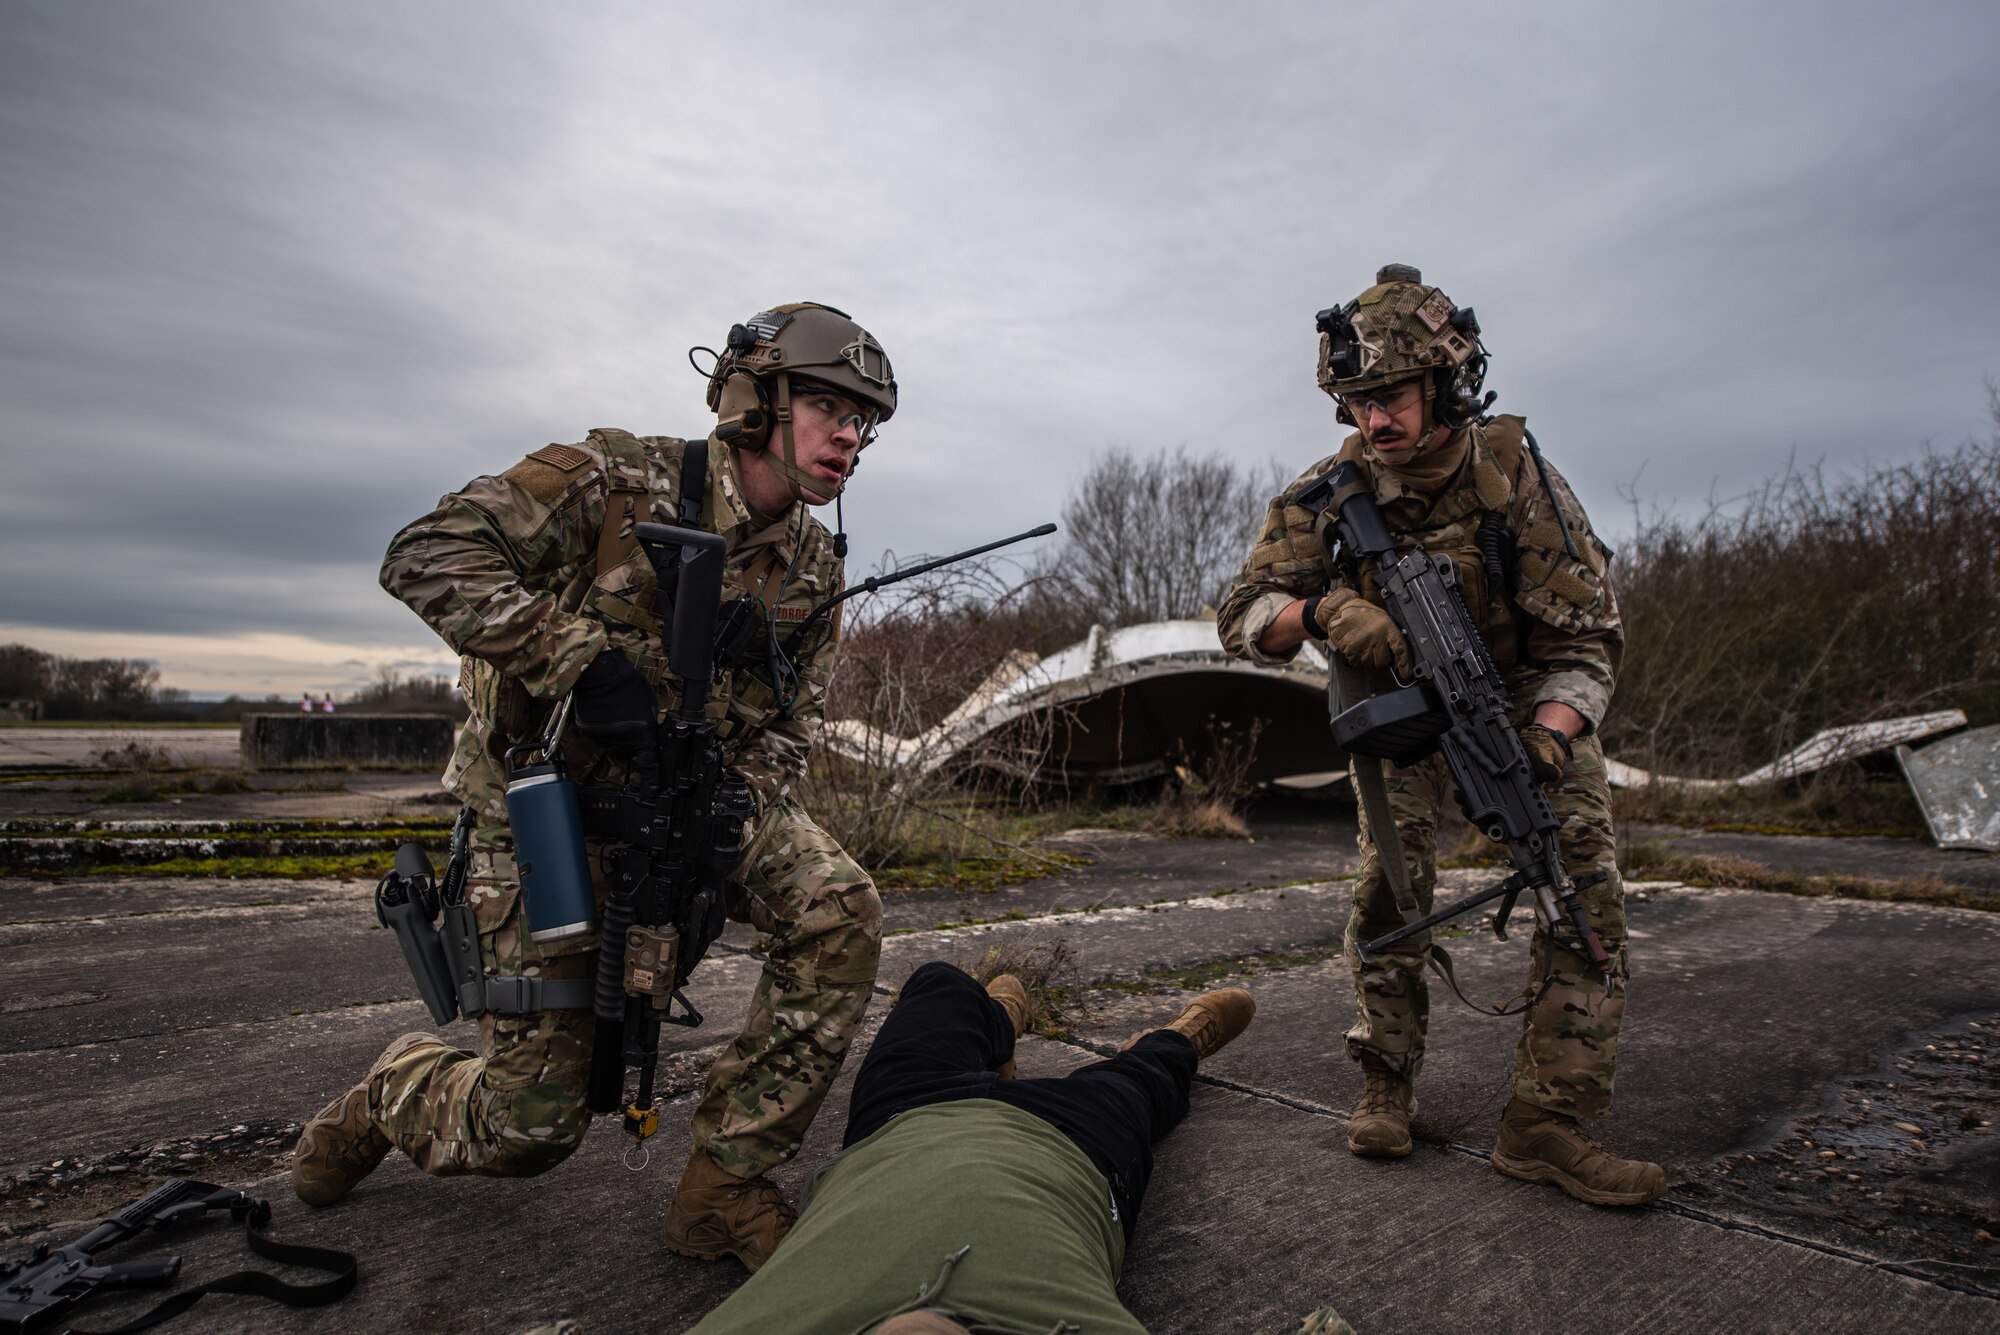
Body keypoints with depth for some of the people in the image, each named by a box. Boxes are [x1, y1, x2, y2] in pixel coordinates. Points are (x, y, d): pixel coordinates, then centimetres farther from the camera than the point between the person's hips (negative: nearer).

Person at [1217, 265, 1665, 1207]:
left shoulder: (1514, 471, -23)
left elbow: (1586, 636, -20)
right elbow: (1241, 618, -18)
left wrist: (1544, 741, -39)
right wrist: (1321, 610, -41)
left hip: (1528, 696, 0)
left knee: (1585, 885, -13)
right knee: (1387, 883, -12)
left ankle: (1545, 1122, -4)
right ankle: (1386, 1084, 8)